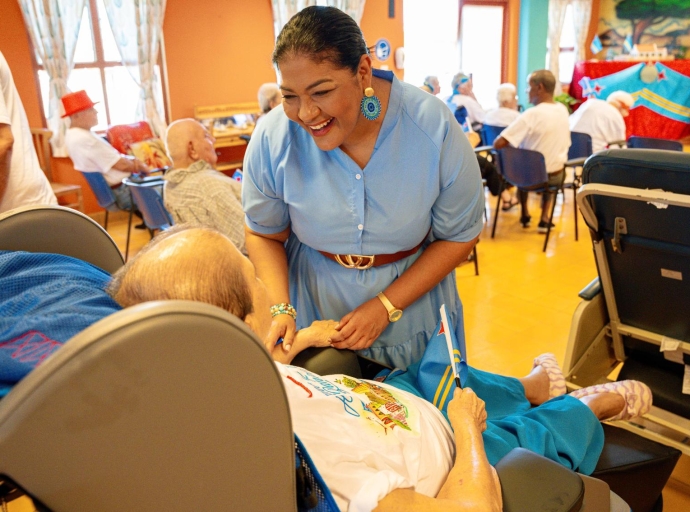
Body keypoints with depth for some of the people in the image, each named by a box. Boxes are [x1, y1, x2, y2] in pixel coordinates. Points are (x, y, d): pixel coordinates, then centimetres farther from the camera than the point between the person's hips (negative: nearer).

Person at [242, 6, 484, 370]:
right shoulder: (272, 139, -19)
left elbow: (459, 236, -12)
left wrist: (386, 306, -19)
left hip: (412, 294, 0)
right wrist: (281, 309, -20)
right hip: (311, 308, 1)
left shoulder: (434, 129, -22)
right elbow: (264, 234, -4)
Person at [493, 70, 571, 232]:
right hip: (557, 176, 4)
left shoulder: (532, 114, -23)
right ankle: (545, 219, 28)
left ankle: (525, 215, 39)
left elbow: (498, 144, -26)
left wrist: (510, 143, -2)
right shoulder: (563, 110, -2)